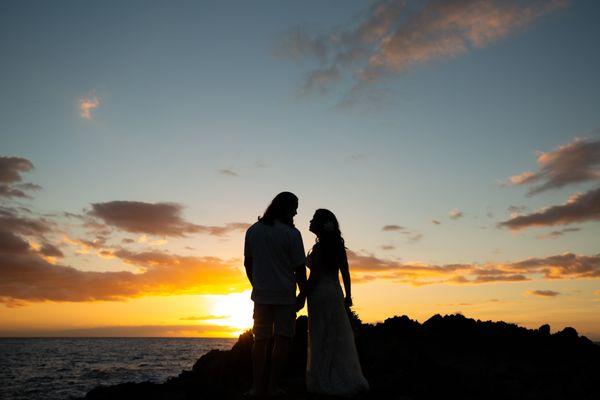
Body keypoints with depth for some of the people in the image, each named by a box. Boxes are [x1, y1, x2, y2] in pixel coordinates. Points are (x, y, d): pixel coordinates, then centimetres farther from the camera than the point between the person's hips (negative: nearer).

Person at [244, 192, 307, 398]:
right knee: (282, 338, 4)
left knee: (260, 339, 9)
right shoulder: (291, 233, -9)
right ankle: (273, 386, 6)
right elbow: (299, 268, -9)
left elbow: (247, 263, 10)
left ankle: (257, 386, 11)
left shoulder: (252, 230, 5)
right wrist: (303, 293, 1)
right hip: (285, 295, -4)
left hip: (261, 294, 4)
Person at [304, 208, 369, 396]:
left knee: (321, 338, 1)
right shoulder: (338, 245, 8)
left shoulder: (319, 247, -13)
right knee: (340, 337, 13)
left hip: (320, 294, -7)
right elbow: (346, 273, 9)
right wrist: (348, 296, 15)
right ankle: (350, 379, 17)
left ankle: (323, 382, 8)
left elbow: (314, 276, -16)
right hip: (336, 293, 7)